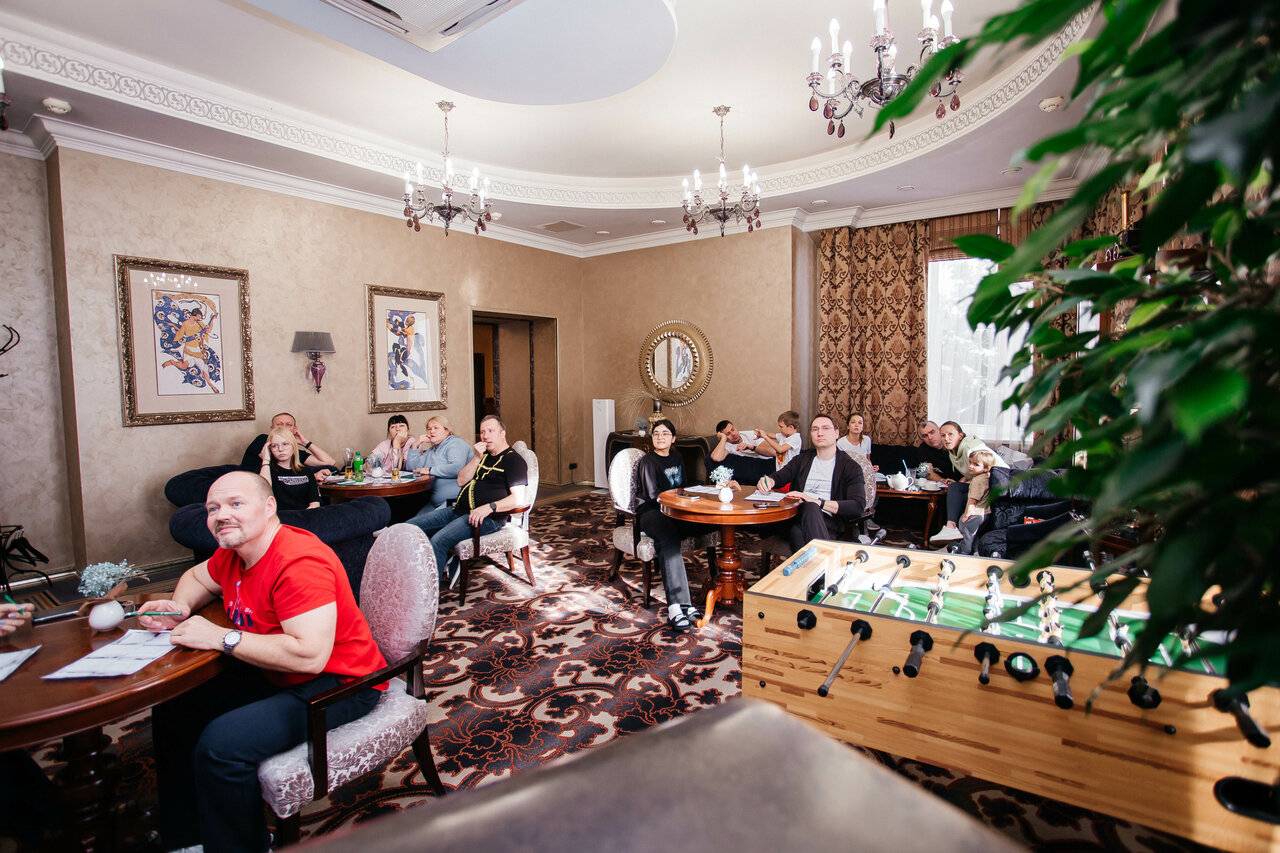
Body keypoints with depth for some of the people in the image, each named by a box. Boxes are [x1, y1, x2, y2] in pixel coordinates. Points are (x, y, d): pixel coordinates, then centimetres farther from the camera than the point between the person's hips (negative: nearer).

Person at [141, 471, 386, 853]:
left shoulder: (298, 562, -28)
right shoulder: (233, 553, 2)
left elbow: (309, 655, -36)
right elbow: (197, 577, 26)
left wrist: (221, 638, -25)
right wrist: (180, 607, 2)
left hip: (335, 686, -10)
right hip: (273, 674, 10)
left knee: (220, 746, -24)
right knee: (174, 709, 13)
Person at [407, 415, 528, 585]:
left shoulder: (514, 460, -2)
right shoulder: (484, 455, 22)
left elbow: (518, 499, -13)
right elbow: (461, 480, 14)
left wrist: (489, 507, -26)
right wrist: (477, 458, 0)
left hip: (486, 517, -8)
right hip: (459, 510, 9)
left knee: (438, 541, -29)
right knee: (410, 527, -4)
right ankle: (447, 561, -2)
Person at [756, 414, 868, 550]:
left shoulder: (851, 467, 9)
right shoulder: (803, 459, 23)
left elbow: (858, 507, -4)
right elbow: (777, 478, 15)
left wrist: (818, 502, -16)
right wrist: (768, 481, -12)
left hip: (827, 521, -2)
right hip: (796, 516, 2)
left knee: (810, 508, -37)